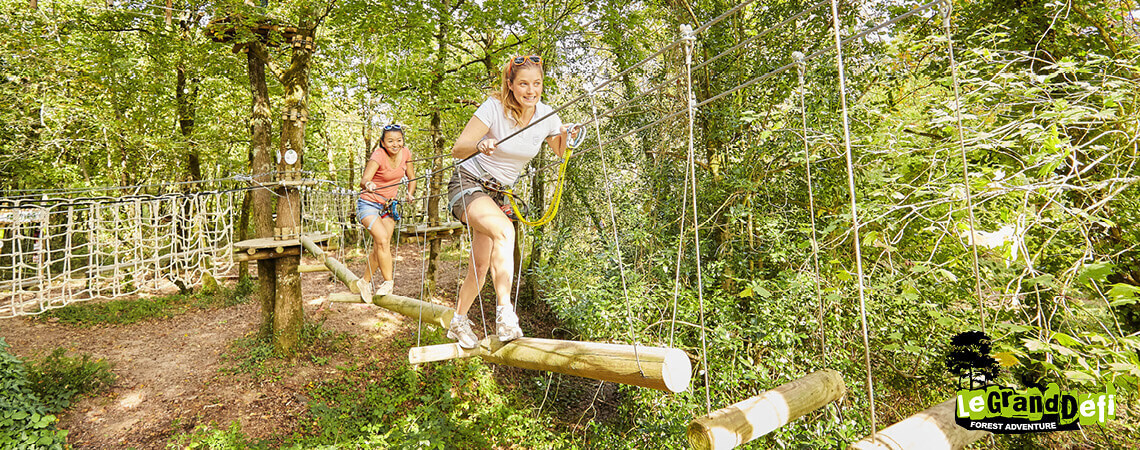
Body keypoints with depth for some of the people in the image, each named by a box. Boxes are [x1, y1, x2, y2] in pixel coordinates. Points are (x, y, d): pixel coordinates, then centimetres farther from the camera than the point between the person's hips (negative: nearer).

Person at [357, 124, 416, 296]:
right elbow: (364, 180, -35)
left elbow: (411, 178, 11)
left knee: (379, 248, 6)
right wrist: (367, 184, -58)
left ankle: (366, 282, 25)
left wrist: (410, 193, -7)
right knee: (383, 240, -23)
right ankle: (388, 282, -11)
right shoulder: (378, 156, -21)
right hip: (368, 204, -5)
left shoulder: (405, 153, -5)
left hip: (388, 205, 5)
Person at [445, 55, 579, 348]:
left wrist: (567, 138, -15)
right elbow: (457, 150, -21)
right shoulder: (494, 107, -20)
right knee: (504, 230, -35)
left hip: (497, 193, 6)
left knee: (481, 266, 9)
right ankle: (505, 314, -36)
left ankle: (458, 323, 31)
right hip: (467, 184, -5)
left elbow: (561, 153, 8)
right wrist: (479, 145, -42)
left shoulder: (546, 115, -7)